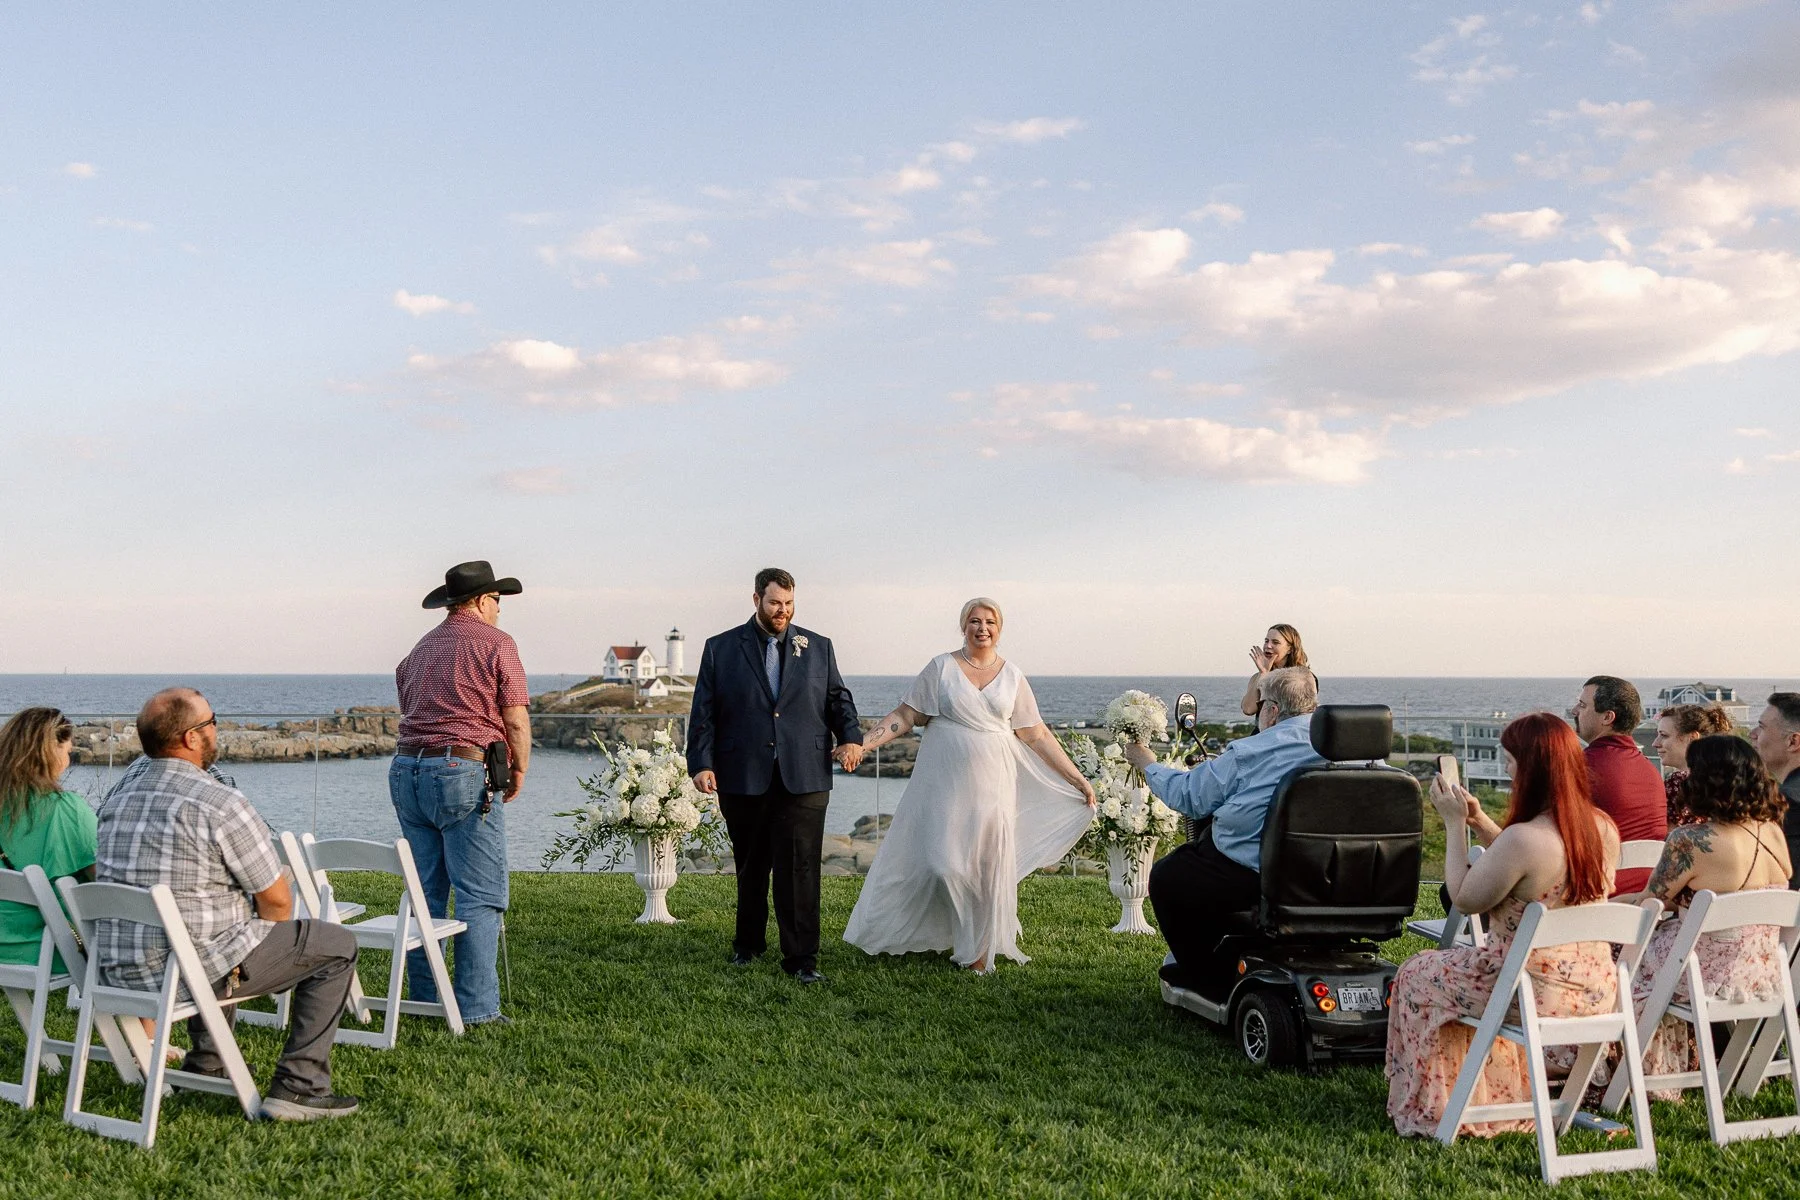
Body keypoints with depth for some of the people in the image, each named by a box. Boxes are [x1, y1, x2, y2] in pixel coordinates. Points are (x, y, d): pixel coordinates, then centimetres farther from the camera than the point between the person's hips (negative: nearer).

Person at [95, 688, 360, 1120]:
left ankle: (207, 1063, 41)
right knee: (337, 945, 5)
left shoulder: (118, 793, 7)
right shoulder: (221, 803, -16)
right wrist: (265, 933, 14)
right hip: (191, 968, -8)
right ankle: (299, 1088, 1)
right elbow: (277, 901, -10)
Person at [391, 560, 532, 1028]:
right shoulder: (495, 642, -3)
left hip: (406, 770, 7)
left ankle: (424, 1002, 15)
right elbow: (516, 719, -7)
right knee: (480, 897, -4)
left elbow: (408, 713, 19)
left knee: (425, 892, 12)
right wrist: (520, 769, 5)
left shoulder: (418, 649, 19)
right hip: (464, 771, -7)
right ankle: (476, 1008, -6)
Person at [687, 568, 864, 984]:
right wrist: (701, 763, -5)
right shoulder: (720, 649, 6)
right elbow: (703, 713, 4)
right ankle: (748, 944, 30)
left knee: (800, 870, -6)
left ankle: (801, 958, -1)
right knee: (750, 868, 13)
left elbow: (838, 698, 15)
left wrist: (851, 737, -3)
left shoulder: (818, 647, 11)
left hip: (804, 779, 0)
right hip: (742, 779, 0)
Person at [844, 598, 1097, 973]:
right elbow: (905, 716, 0)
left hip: (992, 785, 2)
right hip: (945, 783, -1)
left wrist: (1077, 779, 7)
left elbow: (1036, 735, 8)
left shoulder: (1012, 675, 5)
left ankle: (979, 950, 18)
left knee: (988, 864, 3)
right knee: (944, 861, -5)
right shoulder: (941, 667, 0)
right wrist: (863, 743, -13)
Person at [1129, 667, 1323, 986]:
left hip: (1246, 879, -7)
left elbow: (1187, 795, -6)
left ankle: (1197, 973, 27)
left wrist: (1147, 763, 11)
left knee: (1165, 876, 17)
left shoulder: (1250, 753, -16)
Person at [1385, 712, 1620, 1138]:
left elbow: (1465, 898, -12)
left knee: (1418, 976, 17)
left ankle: (1430, 1111, 28)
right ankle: (1497, 1097, 45)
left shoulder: (1522, 838, -27)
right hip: (1596, 990, 8)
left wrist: (1455, 824, -5)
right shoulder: (1604, 828, -3)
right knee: (1482, 965, 36)